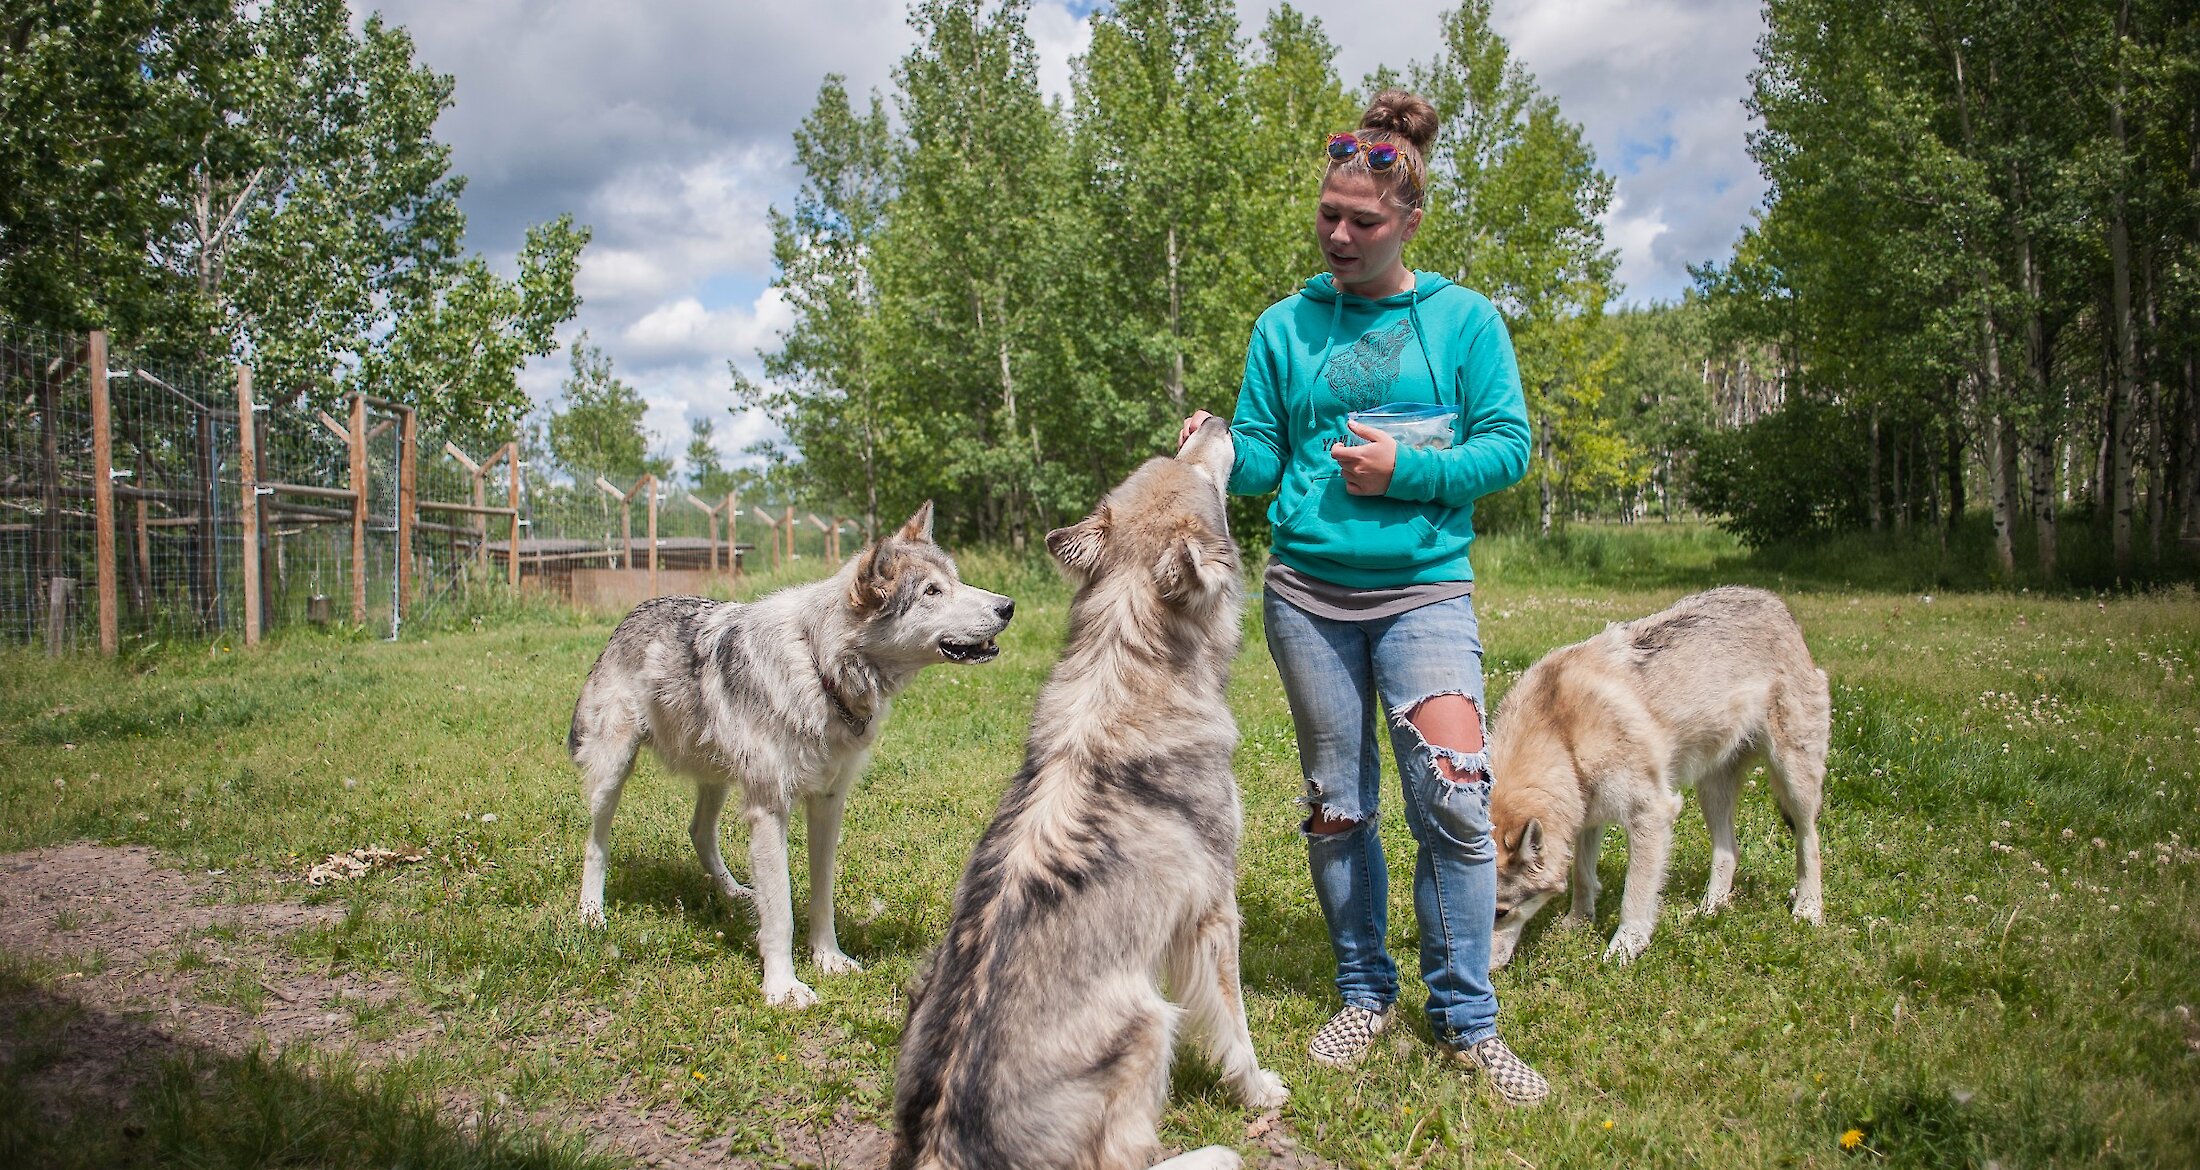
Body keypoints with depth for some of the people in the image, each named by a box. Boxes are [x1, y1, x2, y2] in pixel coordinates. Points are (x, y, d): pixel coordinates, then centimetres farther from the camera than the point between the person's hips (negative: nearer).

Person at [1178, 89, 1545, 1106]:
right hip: (1307, 593, 2)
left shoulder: (1464, 320, 4)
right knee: (1336, 804, 9)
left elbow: (1507, 447, 0)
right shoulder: (1287, 326, 8)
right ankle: (1364, 993, 26)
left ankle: (1466, 1019, 5)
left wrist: (1405, 470, -14)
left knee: (1453, 796, -11)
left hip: (1425, 592, -2)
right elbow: (1261, 458, 8)